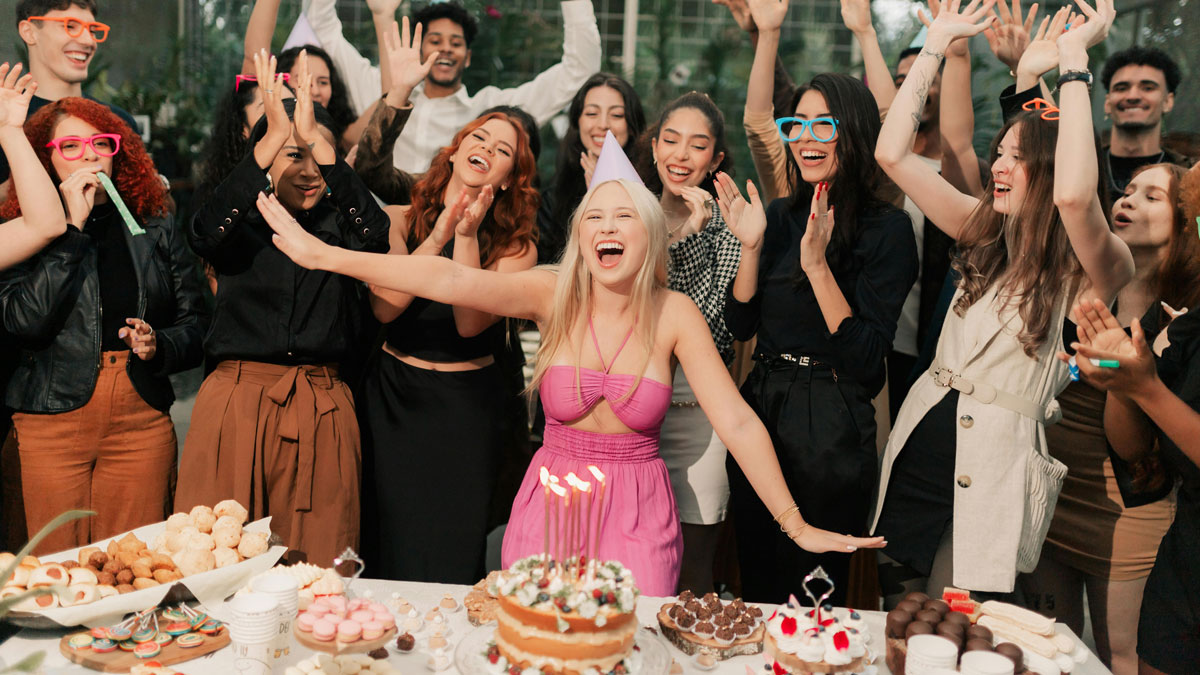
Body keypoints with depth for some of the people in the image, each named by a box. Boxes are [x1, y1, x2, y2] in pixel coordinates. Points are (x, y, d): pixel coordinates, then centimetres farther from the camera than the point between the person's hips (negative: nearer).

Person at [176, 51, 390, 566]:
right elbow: (204, 233, -17)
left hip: (322, 411, 1)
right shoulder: (243, 223, 7)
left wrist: (318, 138, -20)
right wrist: (276, 135, -23)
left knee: (317, 560, 1)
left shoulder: (337, 224, 9)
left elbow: (373, 229, -14)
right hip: (236, 402, 0)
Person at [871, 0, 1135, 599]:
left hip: (994, 467, -5)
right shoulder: (985, 233, 7)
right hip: (918, 447, 5)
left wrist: (1074, 55, -25)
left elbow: (1073, 194, -34)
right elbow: (892, 154, 3)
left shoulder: (1099, 267, -10)